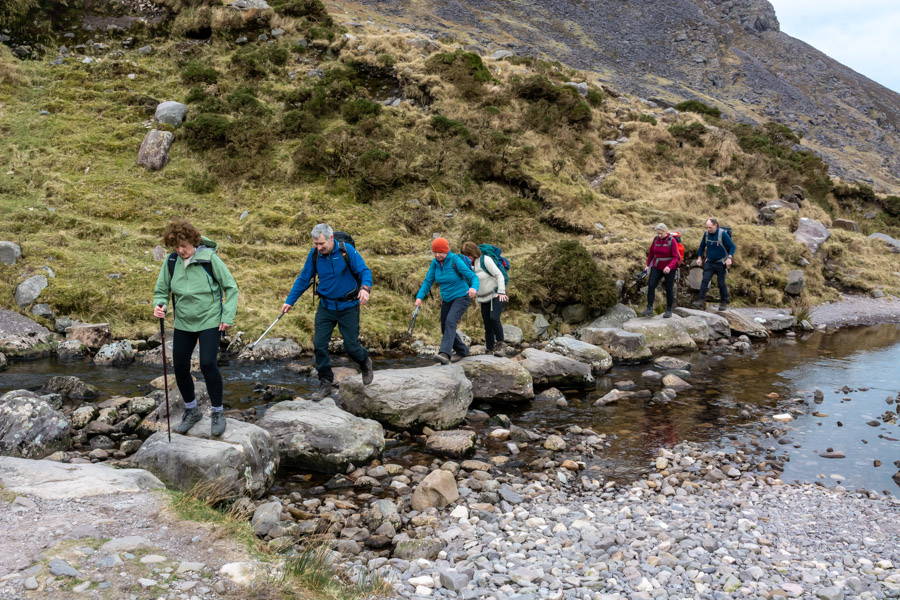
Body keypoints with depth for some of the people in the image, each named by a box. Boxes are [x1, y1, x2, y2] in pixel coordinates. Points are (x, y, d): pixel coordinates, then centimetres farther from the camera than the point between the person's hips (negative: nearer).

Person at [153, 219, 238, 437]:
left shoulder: (209, 258, -14)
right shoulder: (171, 261, -3)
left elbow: (231, 287, -7)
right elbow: (161, 290, 8)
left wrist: (227, 317, -12)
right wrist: (160, 305, -15)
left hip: (209, 321, -4)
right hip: (183, 323, 5)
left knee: (207, 364, -15)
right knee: (180, 366, 5)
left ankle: (217, 412, 6)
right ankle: (191, 411, 28)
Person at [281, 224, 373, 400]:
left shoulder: (347, 250, -15)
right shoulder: (314, 254, -5)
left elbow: (365, 271, -15)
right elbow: (303, 279, 5)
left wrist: (365, 288, -35)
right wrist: (289, 301, 3)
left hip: (348, 307, -3)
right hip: (326, 306, 3)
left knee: (351, 347, 1)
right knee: (319, 345, -4)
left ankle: (365, 362, 36)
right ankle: (325, 384, 10)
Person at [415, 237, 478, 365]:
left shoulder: (456, 261, -19)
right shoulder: (435, 263, -3)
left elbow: (473, 277, -21)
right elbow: (428, 281, -1)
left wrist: (474, 288, -44)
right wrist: (419, 297, -17)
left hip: (461, 298, -7)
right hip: (447, 300, 7)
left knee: (450, 321, -29)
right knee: (445, 329, 14)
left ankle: (444, 354, -42)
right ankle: (463, 351, 37)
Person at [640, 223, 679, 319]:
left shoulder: (672, 240, -13)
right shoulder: (656, 239, 0)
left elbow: (675, 257, -16)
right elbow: (651, 253, 13)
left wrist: (669, 267, -31)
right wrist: (648, 265, 13)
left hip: (669, 269, -3)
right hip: (657, 267, 3)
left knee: (669, 289, 4)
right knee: (651, 285, -13)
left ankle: (669, 311, 17)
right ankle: (649, 309, -14)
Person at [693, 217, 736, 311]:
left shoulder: (723, 234, -15)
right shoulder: (706, 233, -2)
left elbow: (732, 246, -12)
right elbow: (702, 246, 15)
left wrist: (729, 258, -24)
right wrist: (700, 258, 11)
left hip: (720, 263, -3)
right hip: (709, 262, 3)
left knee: (721, 283, 3)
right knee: (705, 280, -11)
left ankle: (724, 303, 18)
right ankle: (701, 301, -15)